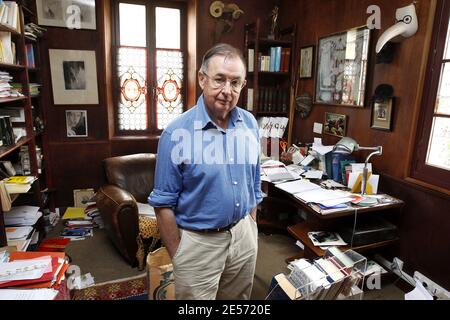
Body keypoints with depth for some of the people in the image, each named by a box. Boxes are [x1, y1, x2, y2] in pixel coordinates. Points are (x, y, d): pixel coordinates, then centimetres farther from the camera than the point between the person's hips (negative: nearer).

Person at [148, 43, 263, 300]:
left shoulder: (250, 124, -3)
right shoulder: (177, 133, -18)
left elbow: (254, 183, 8)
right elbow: (164, 203, -12)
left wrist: (251, 228, 10)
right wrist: (177, 256, -8)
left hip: (244, 235, 5)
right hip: (199, 241, -4)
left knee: (239, 299, 25)